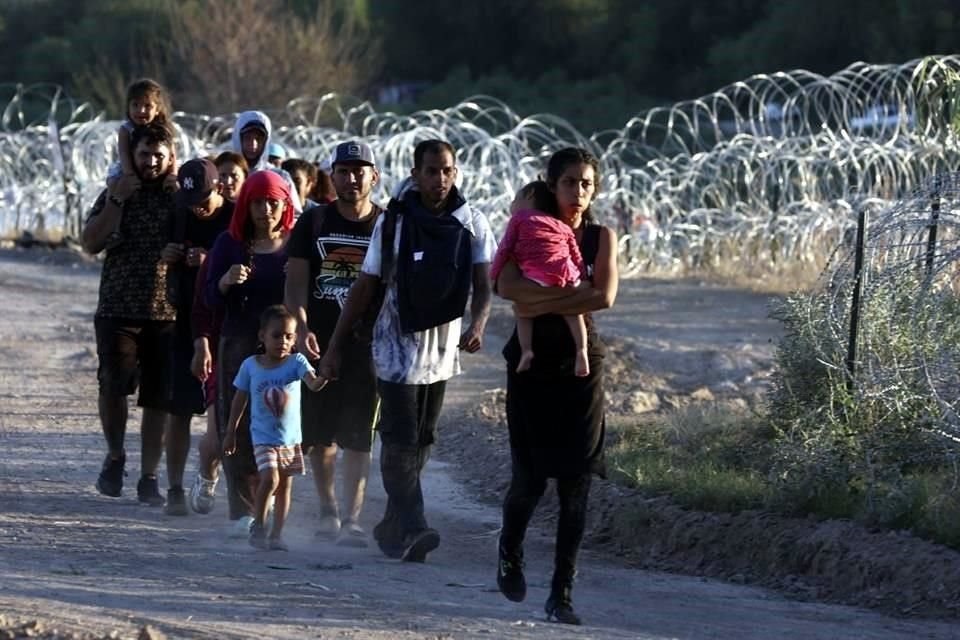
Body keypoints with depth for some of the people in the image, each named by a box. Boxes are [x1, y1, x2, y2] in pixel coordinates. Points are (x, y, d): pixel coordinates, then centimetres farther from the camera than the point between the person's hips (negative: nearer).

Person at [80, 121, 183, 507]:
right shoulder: (116, 194, 8)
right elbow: (91, 243, -3)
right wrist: (116, 201, -11)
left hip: (166, 314, 1)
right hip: (119, 310, -1)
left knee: (158, 399, 1)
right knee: (113, 384, -17)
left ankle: (149, 478, 9)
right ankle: (115, 455, 8)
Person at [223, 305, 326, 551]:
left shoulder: (296, 362, -7)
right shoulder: (251, 366, -4)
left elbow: (312, 384, -24)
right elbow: (240, 400, 6)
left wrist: (322, 379, -47)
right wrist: (230, 433, 10)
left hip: (291, 438, 2)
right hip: (263, 437, -2)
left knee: (285, 485, 8)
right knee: (270, 479, -19)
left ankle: (276, 534, 19)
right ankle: (259, 525, -1)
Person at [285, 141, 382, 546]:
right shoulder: (314, 222, 5)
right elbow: (296, 280, 2)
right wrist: (301, 327, -12)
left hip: (367, 343, -1)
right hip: (319, 341, 1)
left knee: (358, 436, -5)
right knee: (319, 433, 8)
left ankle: (351, 519, -5)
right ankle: (327, 509, 24)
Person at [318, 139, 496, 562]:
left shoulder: (472, 224, 0)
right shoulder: (394, 221, -5)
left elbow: (482, 284, -4)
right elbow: (364, 288, 1)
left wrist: (477, 326, -26)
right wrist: (335, 347, 1)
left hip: (443, 350, 3)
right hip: (397, 347, -3)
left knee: (421, 443, 11)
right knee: (401, 441, -12)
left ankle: (392, 528, 22)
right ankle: (411, 528, -16)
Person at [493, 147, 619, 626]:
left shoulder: (601, 237, 5)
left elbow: (605, 296, -12)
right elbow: (506, 286, -17)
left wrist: (543, 303, -16)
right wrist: (571, 291, -24)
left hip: (581, 365, 1)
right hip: (533, 365, -1)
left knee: (576, 483, -4)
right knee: (530, 477, -3)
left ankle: (562, 592, 0)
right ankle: (510, 552, 29)